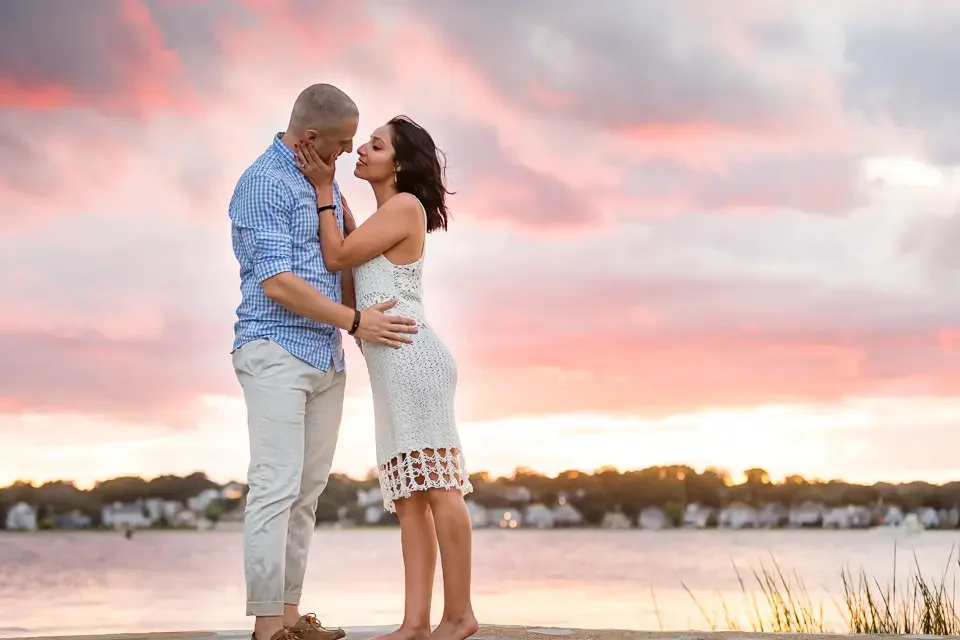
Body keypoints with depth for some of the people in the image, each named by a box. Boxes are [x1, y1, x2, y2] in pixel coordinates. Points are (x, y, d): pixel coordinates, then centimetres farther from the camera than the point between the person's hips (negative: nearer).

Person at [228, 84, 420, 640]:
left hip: (326, 358, 8)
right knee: (277, 486, -11)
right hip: (276, 350, -8)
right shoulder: (263, 184, -11)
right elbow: (277, 283, -17)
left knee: (308, 491, 6)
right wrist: (355, 322, -13)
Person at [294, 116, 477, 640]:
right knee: (409, 497, 2)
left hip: (411, 357, -10)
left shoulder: (404, 205, -4)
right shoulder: (387, 217, 25)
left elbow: (336, 258, -6)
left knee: (437, 486, -10)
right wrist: (329, 189, 18)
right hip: (393, 368, 10)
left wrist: (324, 190, 2)